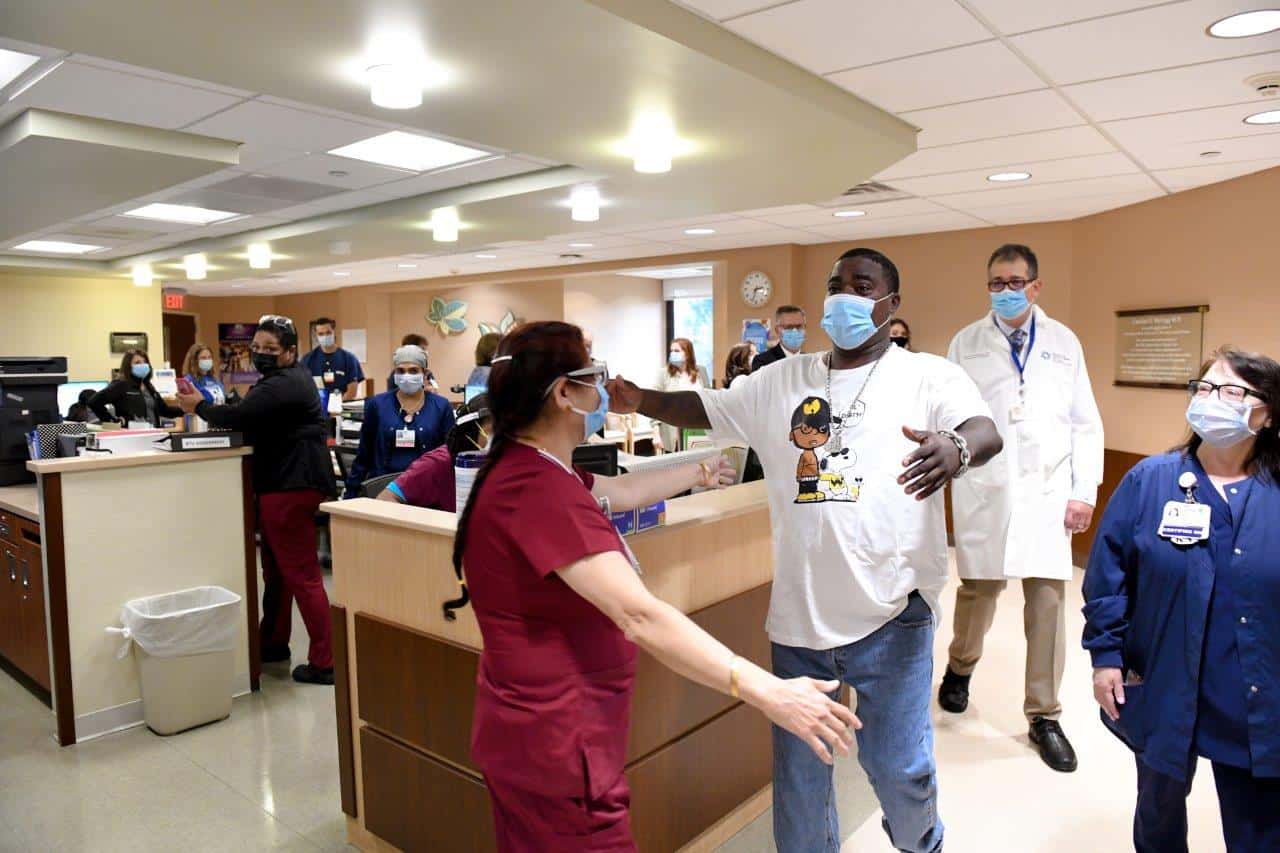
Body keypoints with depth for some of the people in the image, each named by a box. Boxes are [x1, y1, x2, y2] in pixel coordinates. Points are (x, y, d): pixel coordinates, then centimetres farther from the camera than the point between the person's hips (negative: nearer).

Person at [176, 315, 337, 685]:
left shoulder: (284, 384, -16)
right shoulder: (287, 379, 20)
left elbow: (239, 416, -26)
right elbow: (254, 424, 17)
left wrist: (200, 407, -7)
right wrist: (205, 406, 3)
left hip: (291, 486, -11)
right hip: (283, 484, 11)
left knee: (301, 574, -9)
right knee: (276, 570, 20)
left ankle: (324, 662, -5)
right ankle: (273, 643, 34)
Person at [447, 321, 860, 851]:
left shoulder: (525, 471, 5)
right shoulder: (540, 489, -28)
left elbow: (622, 492, 18)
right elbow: (638, 616, -34)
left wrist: (699, 474, 30)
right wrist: (765, 691, -34)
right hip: (555, 746, -10)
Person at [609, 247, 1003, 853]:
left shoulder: (928, 376, -3)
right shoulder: (781, 380, 8)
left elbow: (985, 431, -19)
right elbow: (705, 409, 10)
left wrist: (956, 448, -43)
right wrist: (641, 401, -8)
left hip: (890, 612, -3)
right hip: (798, 613, 4)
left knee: (899, 764, 8)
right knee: (797, 768, 16)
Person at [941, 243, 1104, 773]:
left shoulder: (1064, 342, 7)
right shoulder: (965, 344, 4)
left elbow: (1085, 423, 7)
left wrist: (1085, 491, 1)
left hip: (1047, 492, 1)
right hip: (984, 491, -1)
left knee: (1048, 600, 3)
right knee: (979, 589, 8)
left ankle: (1044, 717, 18)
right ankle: (960, 668, 38)